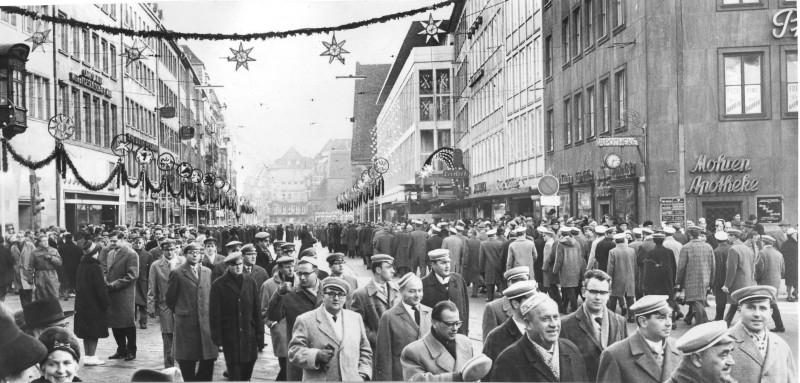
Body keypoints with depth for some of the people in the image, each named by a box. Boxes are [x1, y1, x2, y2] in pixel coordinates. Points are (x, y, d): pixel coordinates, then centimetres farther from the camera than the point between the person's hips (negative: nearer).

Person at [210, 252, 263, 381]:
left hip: (249, 336, 3)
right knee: (235, 374, 1)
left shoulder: (250, 282, 6)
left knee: (247, 373, 8)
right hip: (230, 336, -3)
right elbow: (214, 314, -4)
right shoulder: (218, 285, -4)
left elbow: (257, 310, 8)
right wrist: (217, 338, -7)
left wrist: (260, 335, 5)